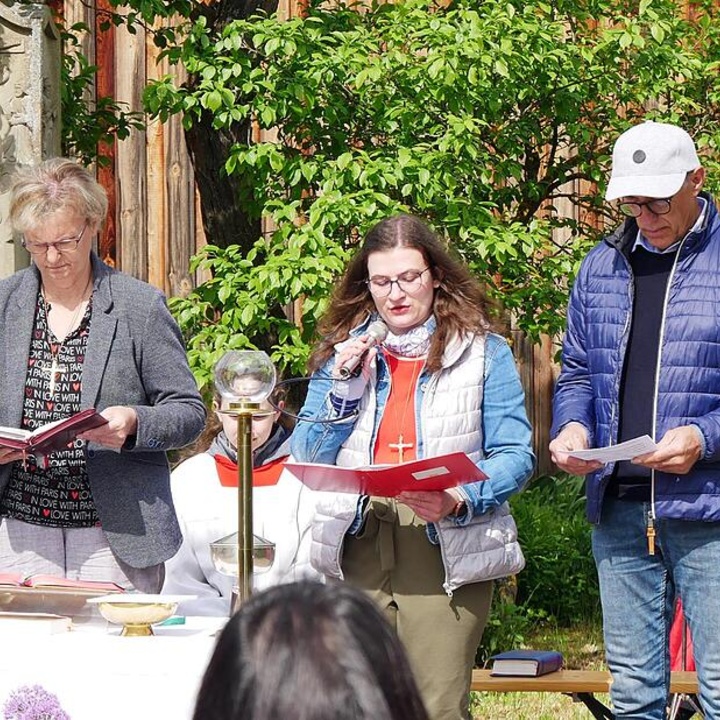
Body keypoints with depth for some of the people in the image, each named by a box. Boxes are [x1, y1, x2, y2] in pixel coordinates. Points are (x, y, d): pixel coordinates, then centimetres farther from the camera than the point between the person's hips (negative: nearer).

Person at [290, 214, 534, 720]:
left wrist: (458, 502, -19)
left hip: (445, 548, -3)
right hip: (358, 548, 3)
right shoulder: (342, 353, 17)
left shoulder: (485, 354, 7)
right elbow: (308, 459, 13)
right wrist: (344, 386, -2)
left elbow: (515, 456, -1)